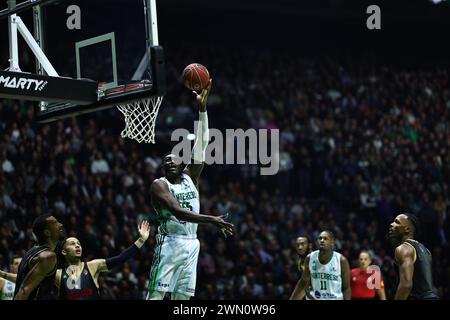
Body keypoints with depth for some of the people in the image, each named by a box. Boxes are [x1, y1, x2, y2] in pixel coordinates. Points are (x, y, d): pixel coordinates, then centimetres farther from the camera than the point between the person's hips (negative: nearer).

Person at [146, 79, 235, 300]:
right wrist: (211, 220, -29)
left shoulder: (190, 178, 13)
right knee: (156, 295, -10)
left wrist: (202, 108, -3)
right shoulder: (159, 185, -4)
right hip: (170, 242, -6)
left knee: (182, 297, 4)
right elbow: (178, 211, -19)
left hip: (191, 244, 6)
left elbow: (201, 145, 5)